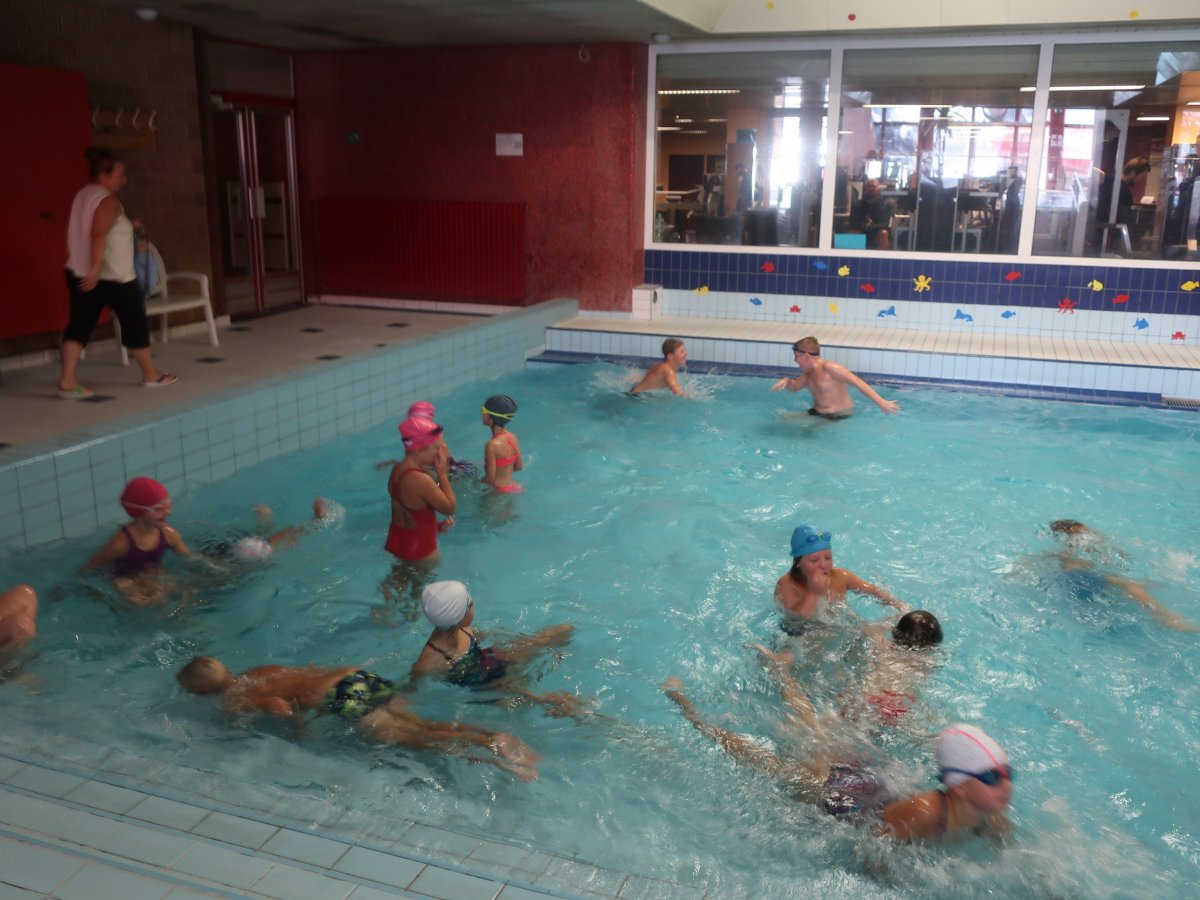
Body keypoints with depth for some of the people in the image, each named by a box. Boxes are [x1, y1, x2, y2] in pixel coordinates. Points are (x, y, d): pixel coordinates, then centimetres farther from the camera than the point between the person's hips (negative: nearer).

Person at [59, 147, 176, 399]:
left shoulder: (83, 195, 14)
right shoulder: (107, 200, -14)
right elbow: (98, 235, -26)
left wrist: (127, 226, 30)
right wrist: (96, 269, -32)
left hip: (79, 273, 8)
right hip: (112, 276, -8)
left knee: (79, 324, 3)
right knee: (135, 323, 7)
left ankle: (67, 381, -6)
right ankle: (151, 375, 20)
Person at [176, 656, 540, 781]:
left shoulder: (234, 700, 4)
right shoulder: (256, 670, 27)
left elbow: (279, 705, -14)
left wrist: (296, 724, 2)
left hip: (341, 696, -7)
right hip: (356, 674, 8)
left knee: (408, 737, -11)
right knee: (420, 724, 0)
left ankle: (490, 747, -26)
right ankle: (495, 735, -16)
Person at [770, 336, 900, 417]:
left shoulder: (829, 368, -19)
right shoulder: (808, 373, 10)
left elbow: (858, 382, -25)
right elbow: (795, 387, 29)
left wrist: (881, 403, -32)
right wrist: (786, 381, 2)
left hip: (839, 416, -8)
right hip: (817, 414, 8)